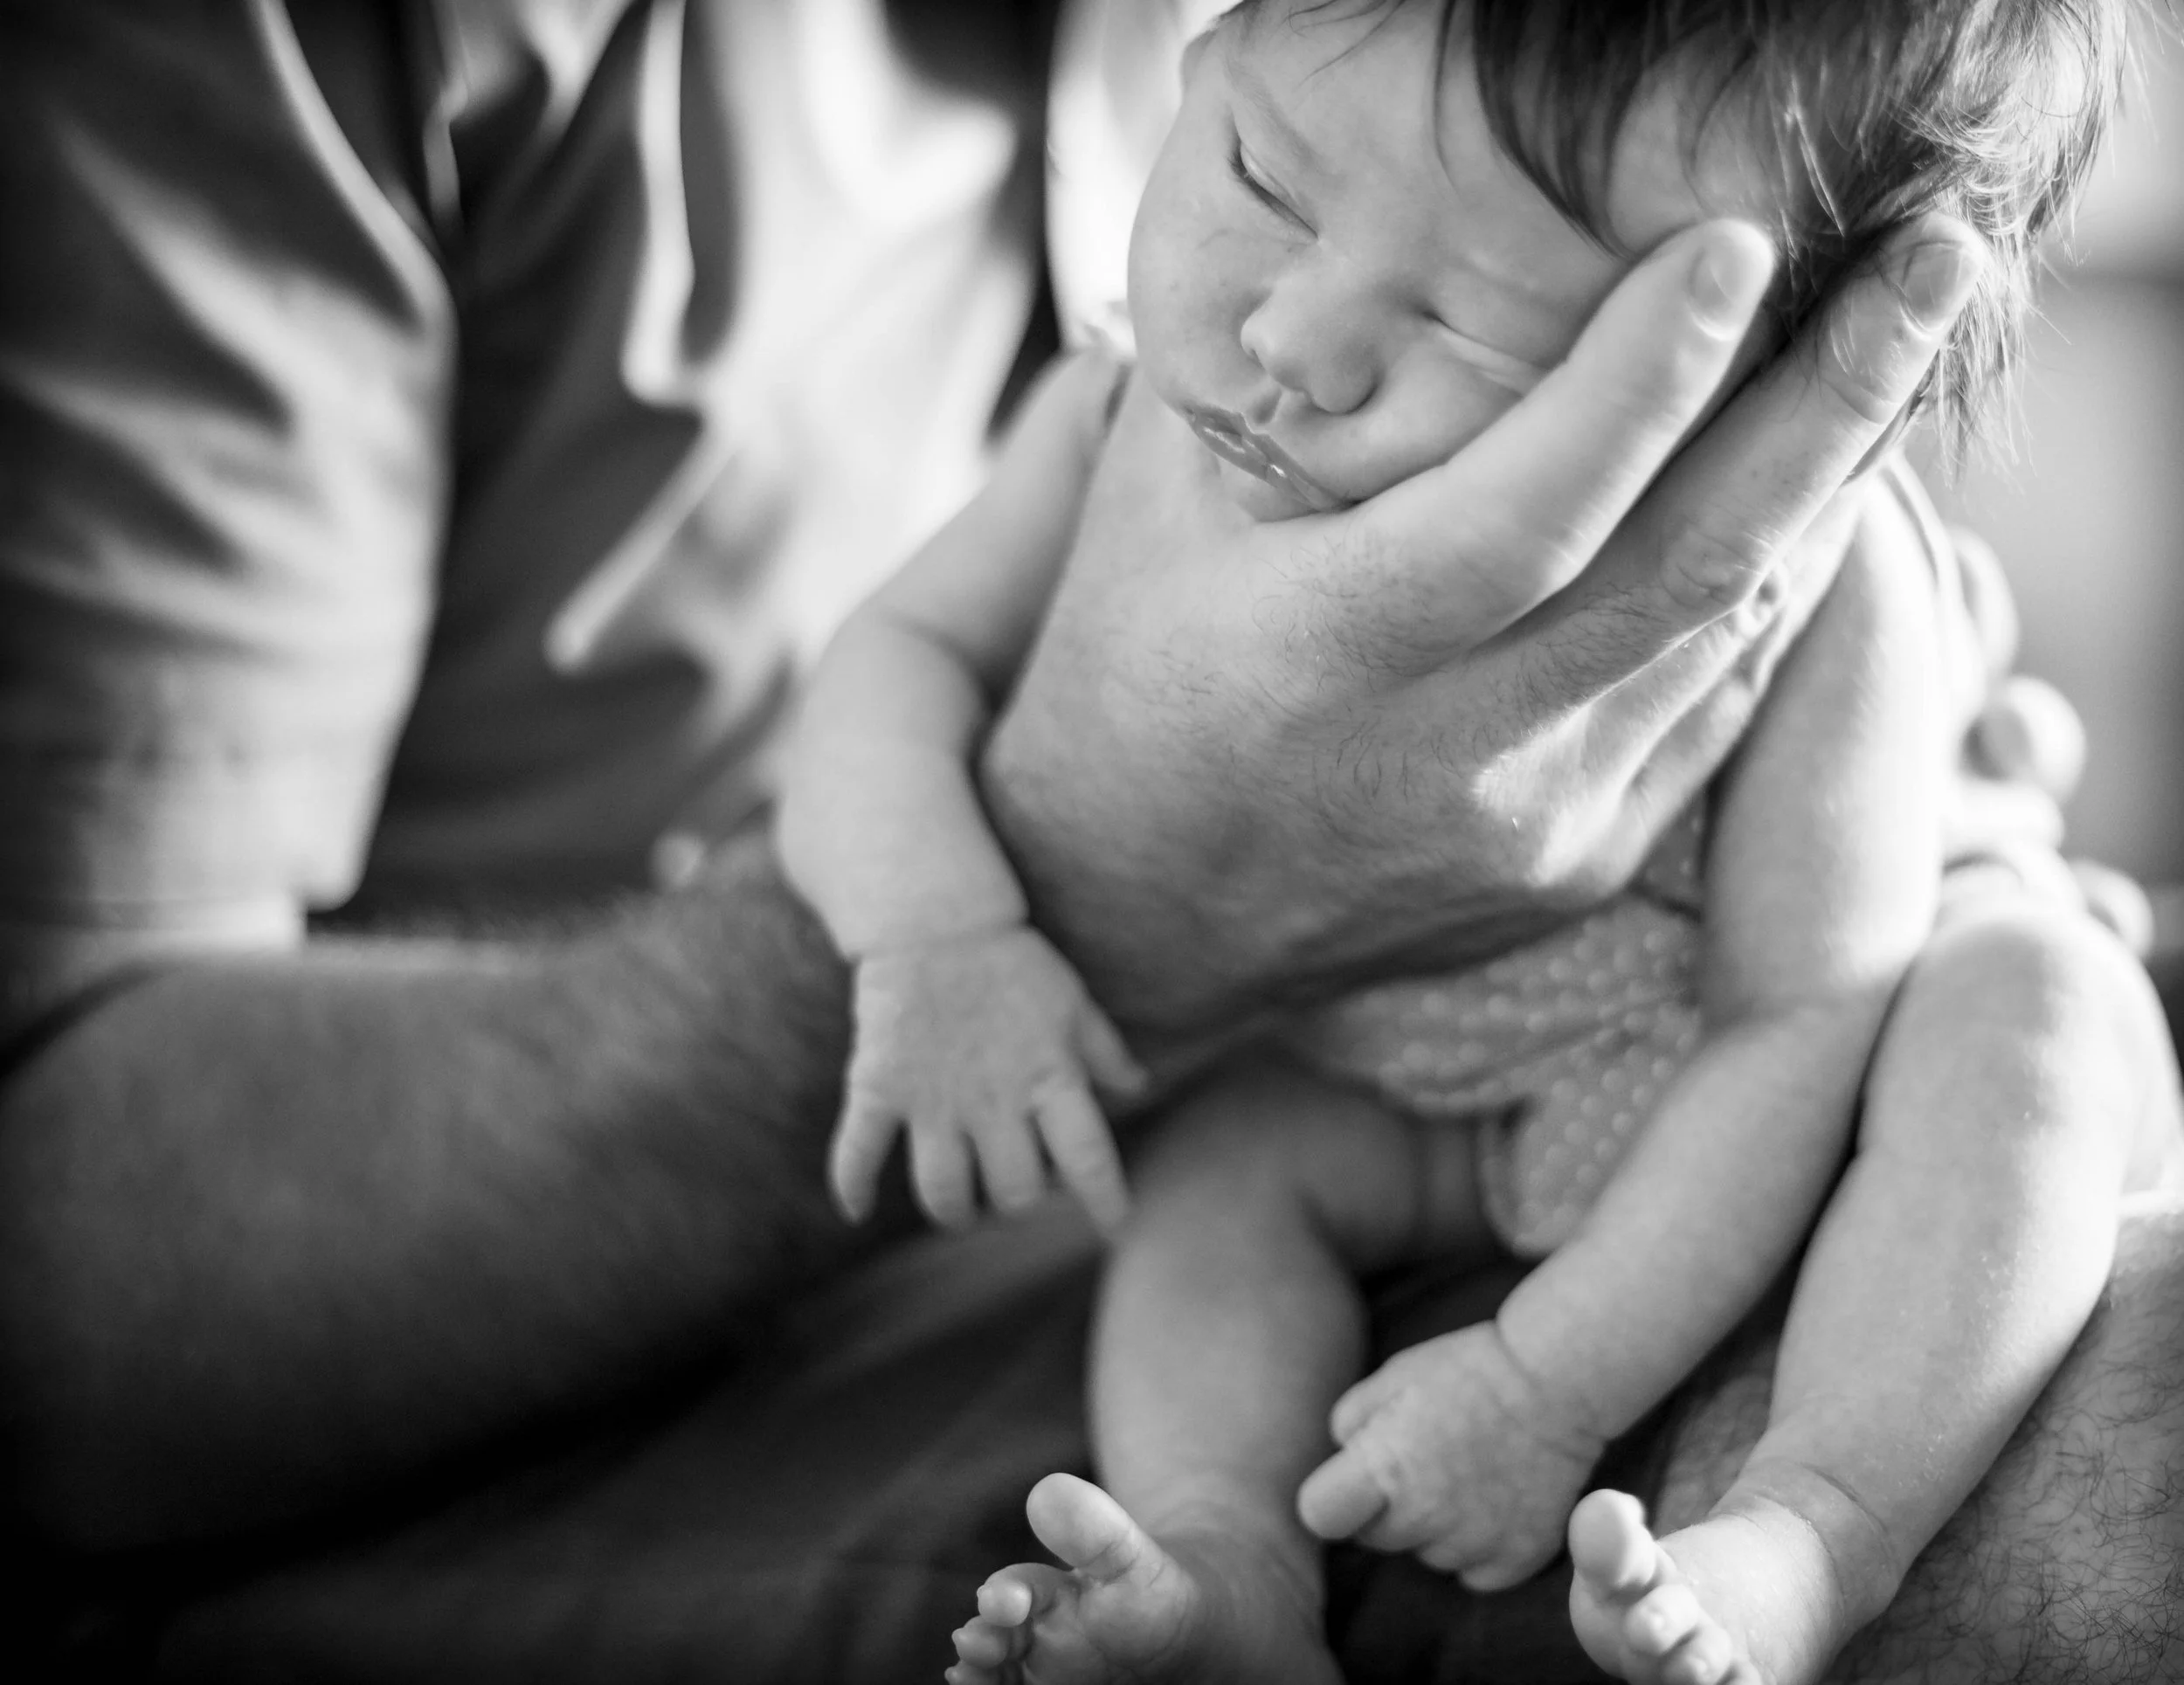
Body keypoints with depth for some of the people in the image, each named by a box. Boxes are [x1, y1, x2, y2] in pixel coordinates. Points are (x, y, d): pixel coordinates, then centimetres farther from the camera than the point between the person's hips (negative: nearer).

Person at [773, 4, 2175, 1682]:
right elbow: (909, 655, -13)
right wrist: (933, 932, -35)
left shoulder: (1805, 590, -36)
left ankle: (1804, 1550, -39)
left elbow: (1810, 1014, -30)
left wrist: (1548, 1383, -34)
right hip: (1411, 1103, 4)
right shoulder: (1130, 429, -22)